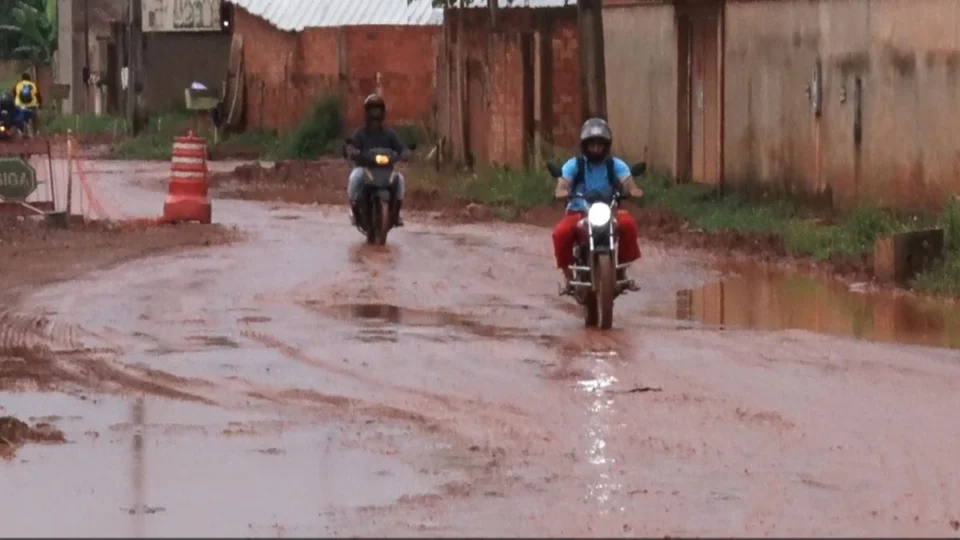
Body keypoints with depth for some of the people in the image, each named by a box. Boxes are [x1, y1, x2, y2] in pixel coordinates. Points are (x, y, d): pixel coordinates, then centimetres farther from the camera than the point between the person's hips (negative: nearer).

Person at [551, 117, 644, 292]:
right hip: (579, 212, -1)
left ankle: (621, 269, -13)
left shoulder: (615, 165, 2)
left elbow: (627, 183, -12)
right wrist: (562, 192, -40)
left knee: (628, 224, -29)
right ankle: (567, 274, -12)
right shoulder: (574, 165, -2)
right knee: (561, 232, -32)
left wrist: (634, 191, -36)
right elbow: (562, 185, -15)